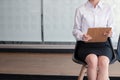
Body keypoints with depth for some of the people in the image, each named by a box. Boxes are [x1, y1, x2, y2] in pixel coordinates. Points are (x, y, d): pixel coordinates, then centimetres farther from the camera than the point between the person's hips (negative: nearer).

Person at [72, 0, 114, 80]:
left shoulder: (108, 8, 10)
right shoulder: (80, 10, 6)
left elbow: (110, 28, 15)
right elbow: (75, 30, 8)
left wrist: (110, 33, -10)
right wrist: (82, 36, -15)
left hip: (103, 44, 1)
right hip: (86, 44, -1)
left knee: (103, 62, -32)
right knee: (92, 60, -34)